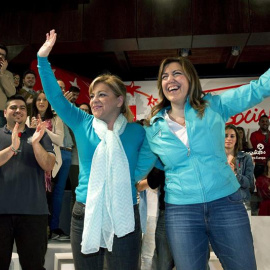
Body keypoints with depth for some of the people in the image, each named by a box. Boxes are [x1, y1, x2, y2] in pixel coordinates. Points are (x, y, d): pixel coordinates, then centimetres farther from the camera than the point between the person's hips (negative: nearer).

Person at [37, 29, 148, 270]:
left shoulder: (136, 132, -1)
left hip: (124, 217, -1)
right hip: (84, 214, 2)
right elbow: (54, 95, -2)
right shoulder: (82, 124, 2)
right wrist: (43, 58, -7)